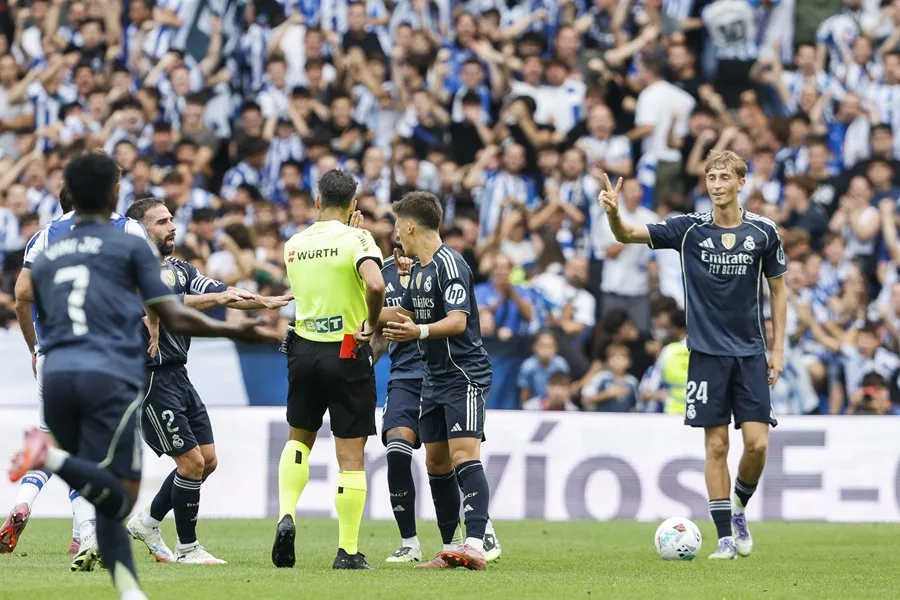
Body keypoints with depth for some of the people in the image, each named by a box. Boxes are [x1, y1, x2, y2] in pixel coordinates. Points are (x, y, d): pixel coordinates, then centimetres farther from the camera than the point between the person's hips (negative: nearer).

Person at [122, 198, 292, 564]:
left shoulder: (180, 270, 15)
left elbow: (225, 296, 6)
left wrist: (266, 302, -9)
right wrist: (216, 298, -32)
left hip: (177, 376, 9)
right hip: (152, 379, -9)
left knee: (207, 460, 10)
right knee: (192, 461, -9)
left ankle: (148, 521, 24)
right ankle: (187, 548, 3)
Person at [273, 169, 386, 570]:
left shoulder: (294, 246, 5)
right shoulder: (356, 239, -11)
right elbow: (375, 285, -29)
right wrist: (372, 324, -12)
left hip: (304, 350, 4)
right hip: (347, 353, -4)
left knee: (299, 438, 24)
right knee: (351, 455, 1)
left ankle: (286, 515, 2)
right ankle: (348, 551, 2)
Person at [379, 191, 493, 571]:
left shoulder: (449, 265, -15)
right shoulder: (418, 269, 14)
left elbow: (458, 322, -26)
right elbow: (406, 314, 28)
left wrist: (420, 332, -41)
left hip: (465, 375, -10)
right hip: (434, 378, 10)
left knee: (463, 454, -20)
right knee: (435, 461, 9)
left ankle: (475, 544, -29)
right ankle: (451, 548, 15)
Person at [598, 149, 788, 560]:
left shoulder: (763, 232, 0)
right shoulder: (689, 229, -3)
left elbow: (778, 289, 9)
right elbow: (628, 235, -10)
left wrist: (778, 348, 4)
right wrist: (614, 212, -33)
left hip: (750, 353, 1)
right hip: (707, 352, -1)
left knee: (757, 443, -7)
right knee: (716, 445, 0)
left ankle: (739, 507, 21)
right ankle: (725, 536, 8)